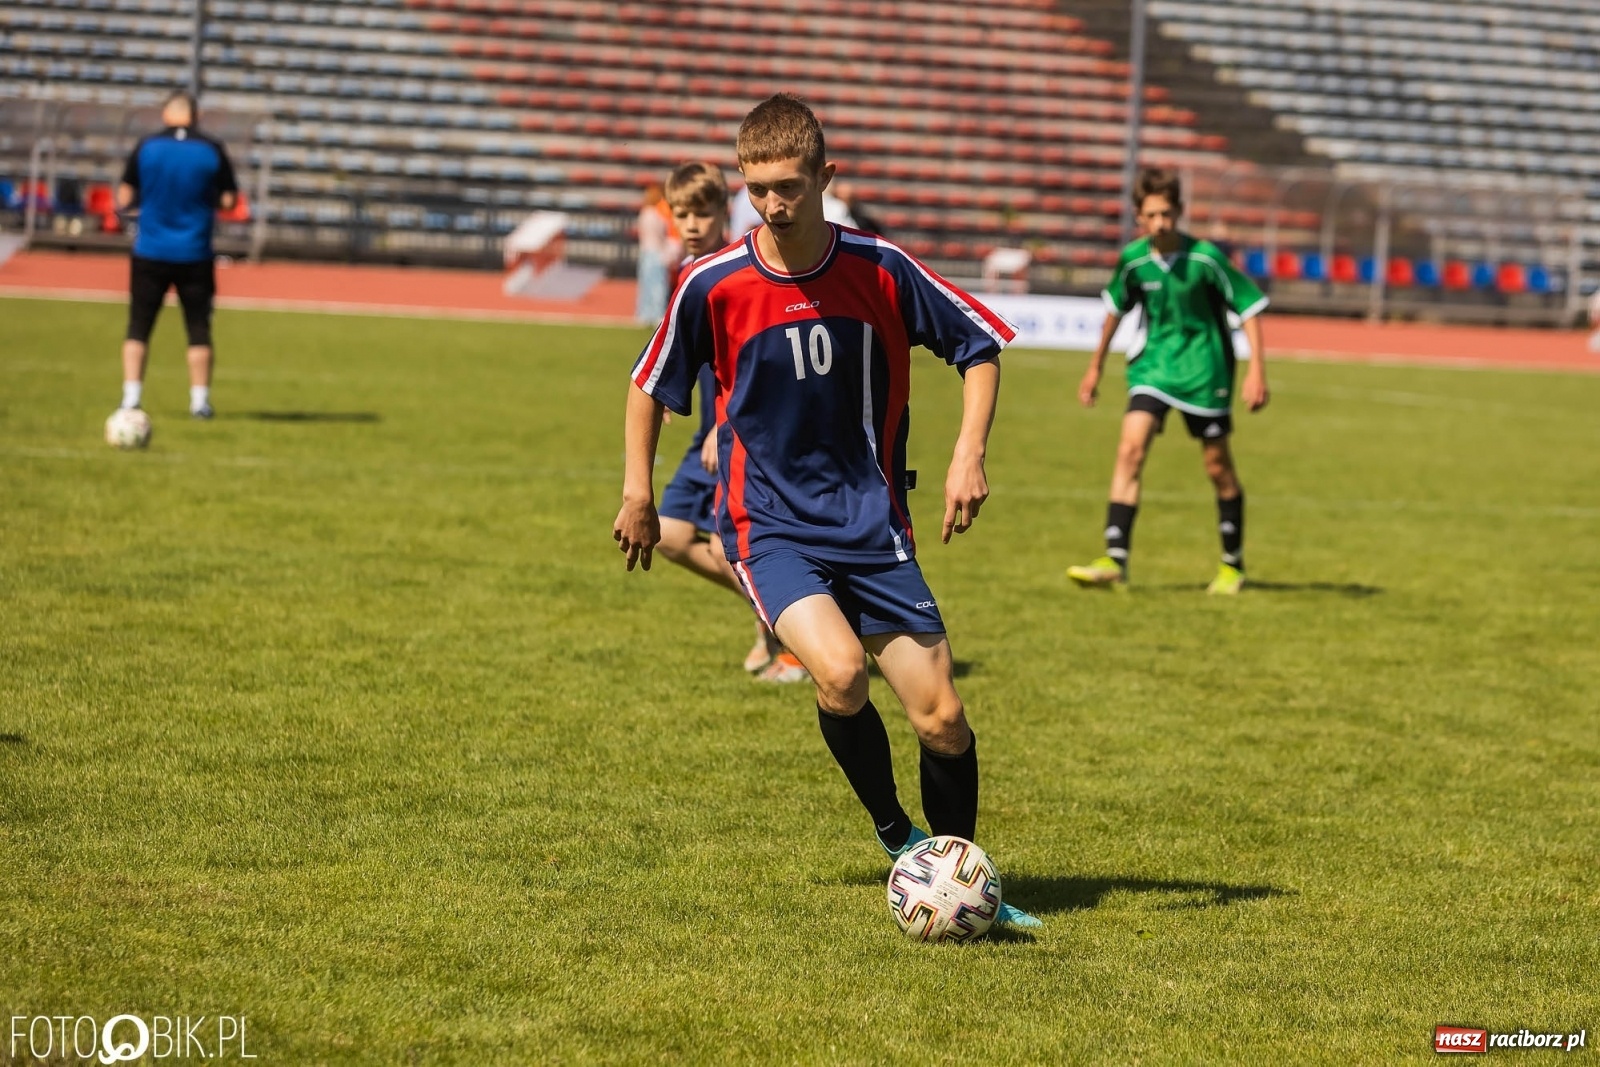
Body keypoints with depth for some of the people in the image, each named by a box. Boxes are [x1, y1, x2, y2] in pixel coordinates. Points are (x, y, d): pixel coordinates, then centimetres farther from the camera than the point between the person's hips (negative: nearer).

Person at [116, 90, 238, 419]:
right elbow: (228, 200, 0)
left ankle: (131, 396, 1)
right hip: (195, 255, 0)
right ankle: (200, 399, 10)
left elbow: (124, 199, -2)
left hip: (150, 253, 0)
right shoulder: (213, 151, -4)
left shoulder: (146, 148, -4)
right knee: (198, 329, 9)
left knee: (138, 326, 8)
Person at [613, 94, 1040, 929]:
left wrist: (969, 452, -4)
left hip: (870, 519, 2)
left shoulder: (880, 271, -6)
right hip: (769, 524, -2)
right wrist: (637, 492, 7)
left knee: (941, 717, -3)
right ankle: (896, 837, -1)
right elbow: (651, 384, 8)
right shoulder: (713, 286, -9)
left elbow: (980, 346, 6)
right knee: (839, 670, -28)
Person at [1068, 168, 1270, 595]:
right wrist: (1096, 365, 20)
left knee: (1219, 467, 6)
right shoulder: (1133, 259, -6)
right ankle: (1115, 562, -20)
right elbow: (1115, 307, 13)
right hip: (1152, 365, 2)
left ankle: (1232, 566, 23)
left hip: (1203, 368, -2)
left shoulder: (1206, 258, -16)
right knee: (1130, 449, -16)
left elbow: (1250, 306, -8)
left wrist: (1257, 370, -13)